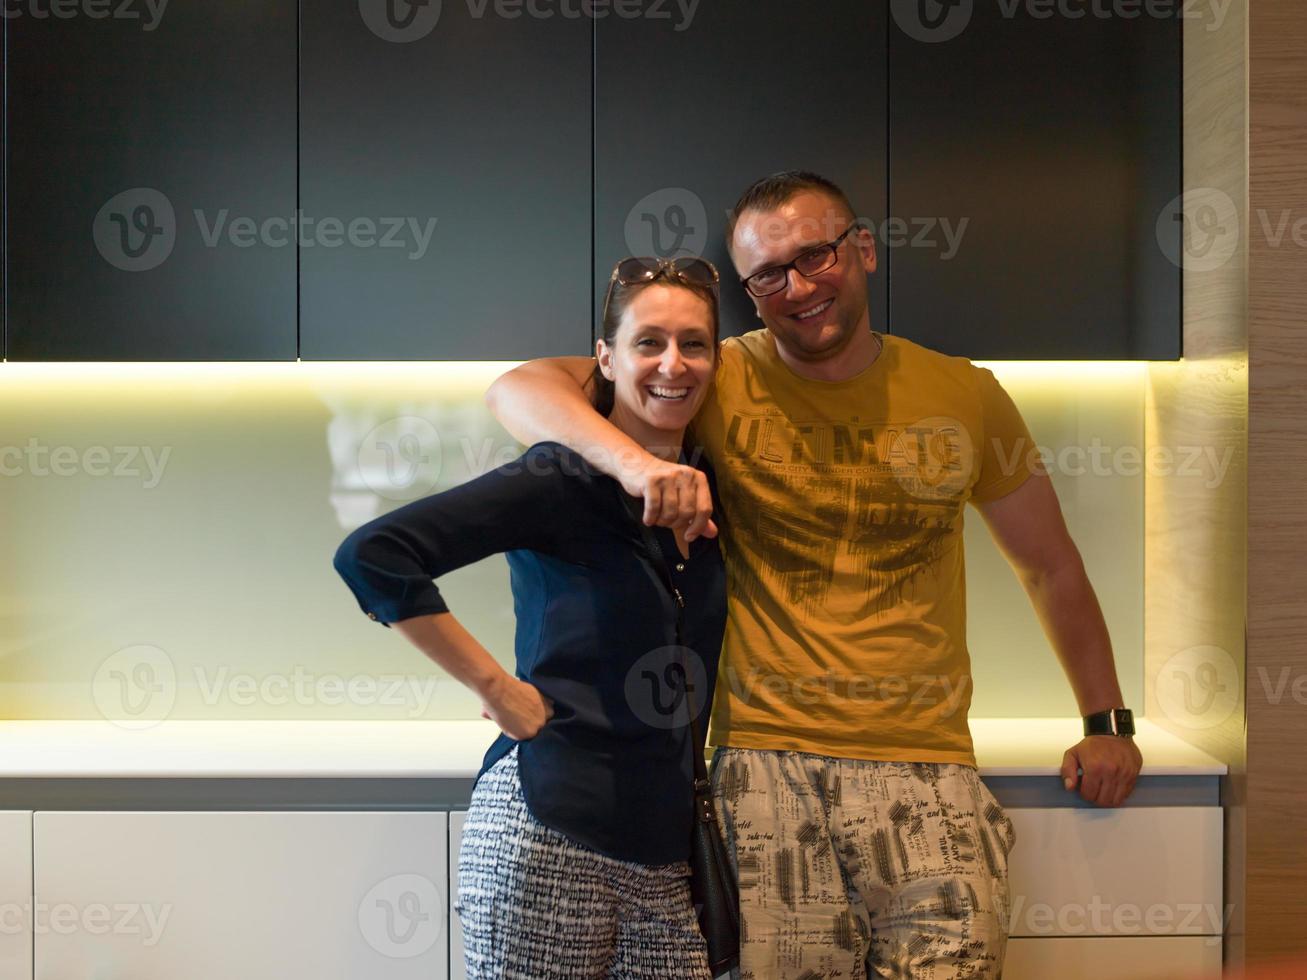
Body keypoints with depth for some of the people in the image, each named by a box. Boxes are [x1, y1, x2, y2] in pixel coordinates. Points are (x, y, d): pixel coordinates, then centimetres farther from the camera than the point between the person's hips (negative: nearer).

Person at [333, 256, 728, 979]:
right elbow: (372, 556, -17)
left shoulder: (712, 490, 9)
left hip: (669, 854, 6)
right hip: (547, 838, -5)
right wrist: (496, 687, -14)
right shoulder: (563, 480, -9)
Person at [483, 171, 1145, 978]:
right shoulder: (722, 384, 2)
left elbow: (1052, 566, 21)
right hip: (767, 762, -1)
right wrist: (634, 462, -25)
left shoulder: (964, 396, 9)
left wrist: (1108, 722, 19)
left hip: (926, 768, 1)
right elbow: (521, 390, -7)